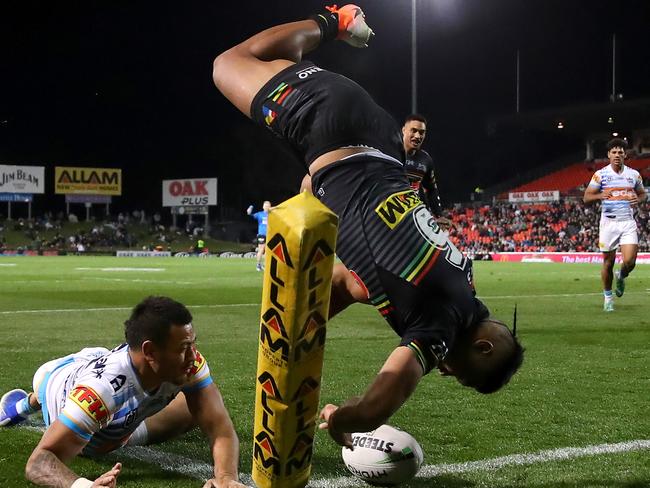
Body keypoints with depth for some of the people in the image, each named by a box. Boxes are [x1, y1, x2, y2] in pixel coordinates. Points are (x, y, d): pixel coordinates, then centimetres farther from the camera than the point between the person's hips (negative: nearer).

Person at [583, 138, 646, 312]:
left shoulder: (634, 174, 6)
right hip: (608, 222, -1)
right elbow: (586, 198, 0)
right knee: (608, 262, 3)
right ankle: (608, 296, 22)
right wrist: (600, 195, -21)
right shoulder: (600, 174, -1)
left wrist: (638, 199, -4)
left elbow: (642, 193, 20)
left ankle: (621, 277, 24)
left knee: (629, 262, -11)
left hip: (628, 222, 1)